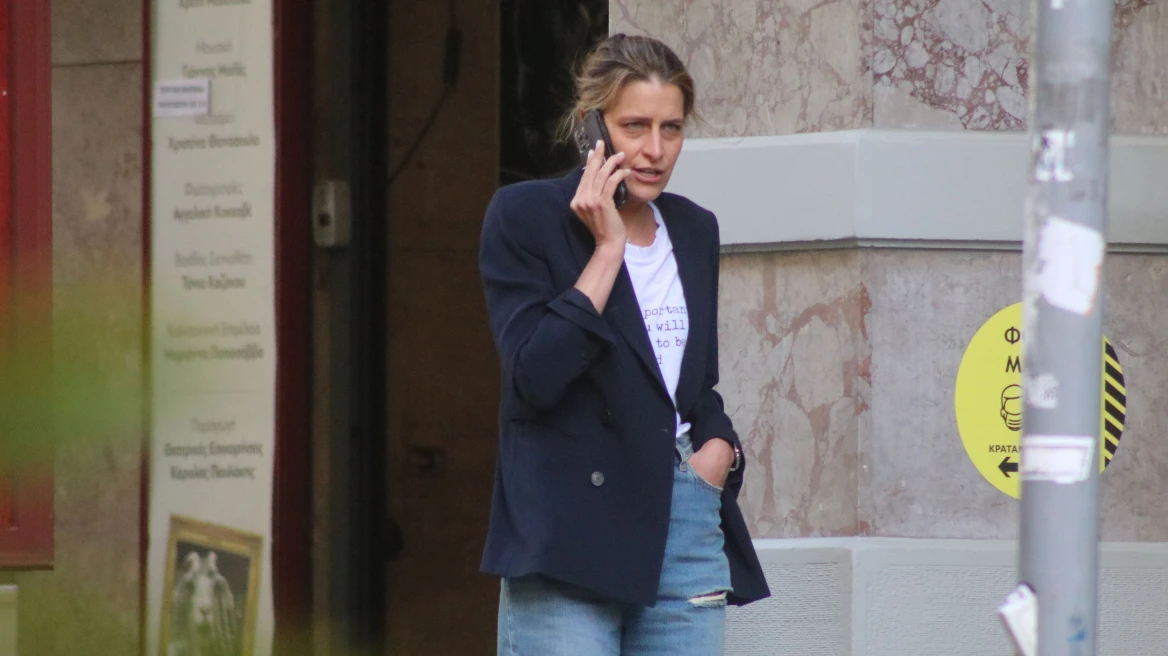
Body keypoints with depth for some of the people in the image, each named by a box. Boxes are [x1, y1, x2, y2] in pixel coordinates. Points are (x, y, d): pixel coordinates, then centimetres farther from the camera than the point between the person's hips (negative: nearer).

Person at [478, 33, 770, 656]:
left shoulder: (694, 230, 15)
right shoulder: (526, 215, -2)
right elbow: (535, 375, -13)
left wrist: (720, 445, 6)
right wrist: (606, 249, -11)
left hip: (688, 531, 6)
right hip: (569, 530, -6)